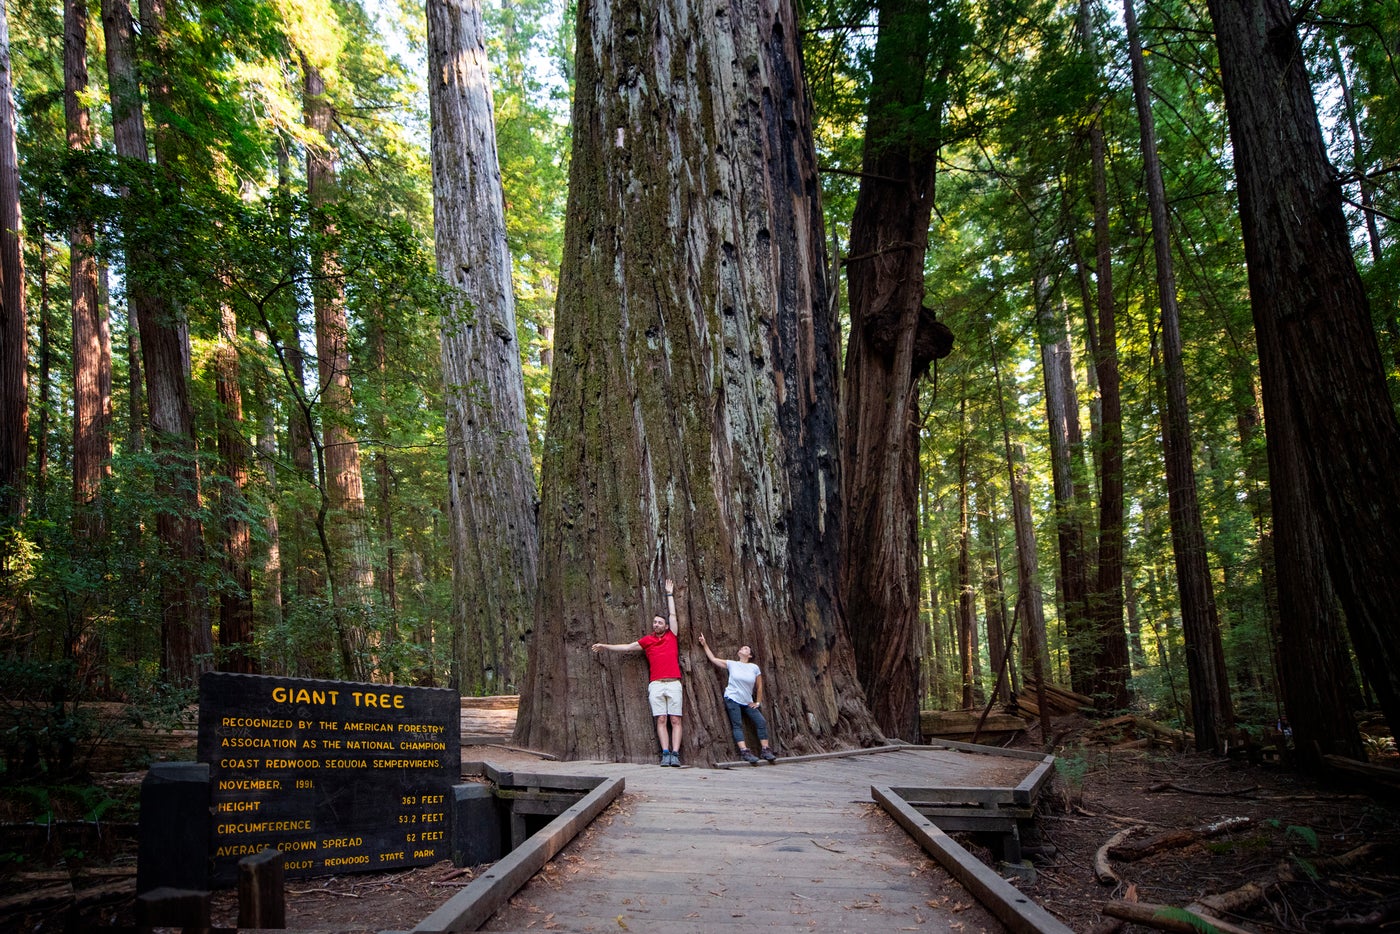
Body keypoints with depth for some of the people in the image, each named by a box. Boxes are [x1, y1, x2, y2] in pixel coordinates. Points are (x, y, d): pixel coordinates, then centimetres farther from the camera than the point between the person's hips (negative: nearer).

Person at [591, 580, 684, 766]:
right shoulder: (647, 640, 14)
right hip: (656, 685, 1)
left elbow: (672, 614, 16)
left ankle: (675, 755, -8)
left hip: (673, 684, -1)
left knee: (675, 720, -4)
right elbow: (627, 647, 20)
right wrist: (606, 647, 22)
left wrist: (670, 594, 23)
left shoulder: (671, 636, 11)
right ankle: (665, 754, -7)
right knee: (661, 720, -4)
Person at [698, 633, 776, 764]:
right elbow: (713, 659, 4)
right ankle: (744, 751, -19)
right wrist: (704, 645, 2)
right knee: (737, 725, -12)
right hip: (732, 699, -2)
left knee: (761, 722, -8)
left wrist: (758, 702, 5)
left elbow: (759, 687, 9)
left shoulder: (754, 668, 3)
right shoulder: (731, 664, 2)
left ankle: (765, 750, -2)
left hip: (748, 702, 2)